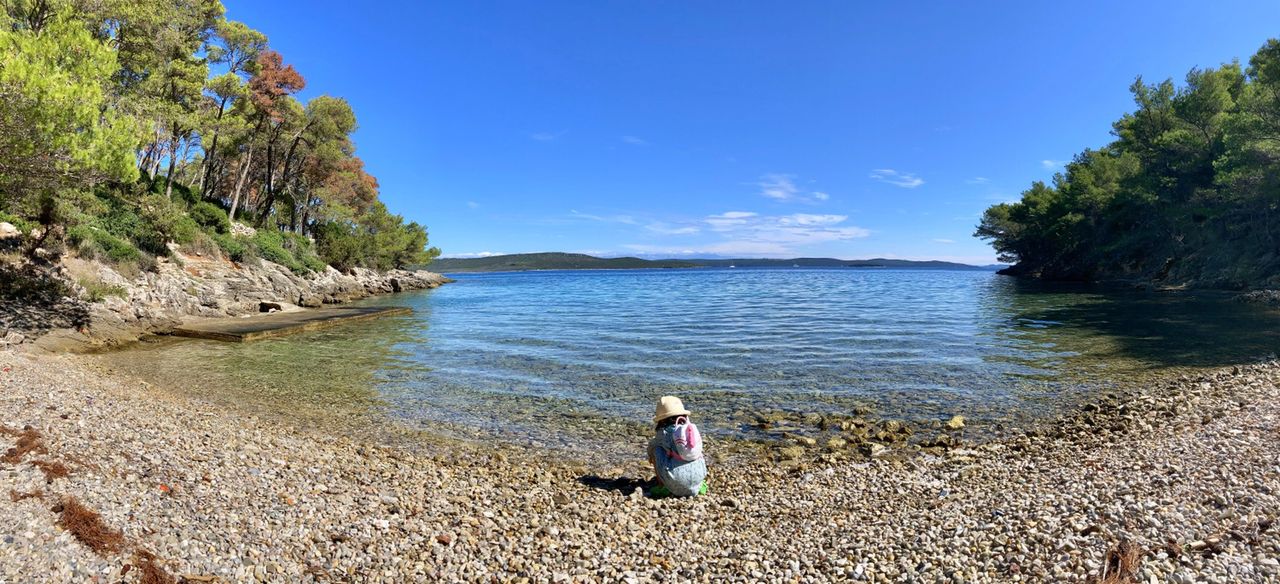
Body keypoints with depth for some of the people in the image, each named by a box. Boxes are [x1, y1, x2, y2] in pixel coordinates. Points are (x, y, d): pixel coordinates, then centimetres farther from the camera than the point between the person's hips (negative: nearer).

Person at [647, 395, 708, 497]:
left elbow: (651, 445, 27)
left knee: (656, 448, 14)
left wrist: (650, 457, 49)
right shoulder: (692, 428, 13)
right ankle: (698, 485, 18)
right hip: (699, 476, 5)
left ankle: (662, 487, 12)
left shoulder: (663, 433, 5)